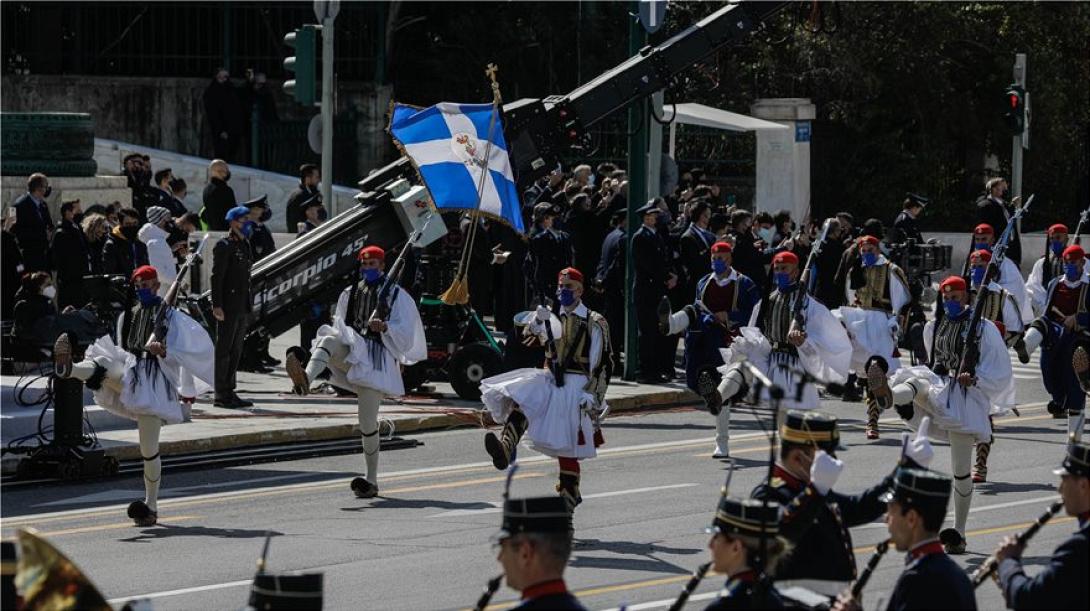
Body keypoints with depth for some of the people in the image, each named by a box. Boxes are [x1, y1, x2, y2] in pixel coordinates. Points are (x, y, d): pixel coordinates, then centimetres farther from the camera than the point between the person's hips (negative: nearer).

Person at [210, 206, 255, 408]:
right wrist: (217, 305, -21)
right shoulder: (224, 246, -10)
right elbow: (216, 277, -15)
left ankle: (230, 392, 17)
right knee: (224, 350, -5)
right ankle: (221, 395, -3)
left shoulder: (245, 245, 17)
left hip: (242, 307, 9)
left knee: (236, 352, 11)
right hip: (228, 307, -9)